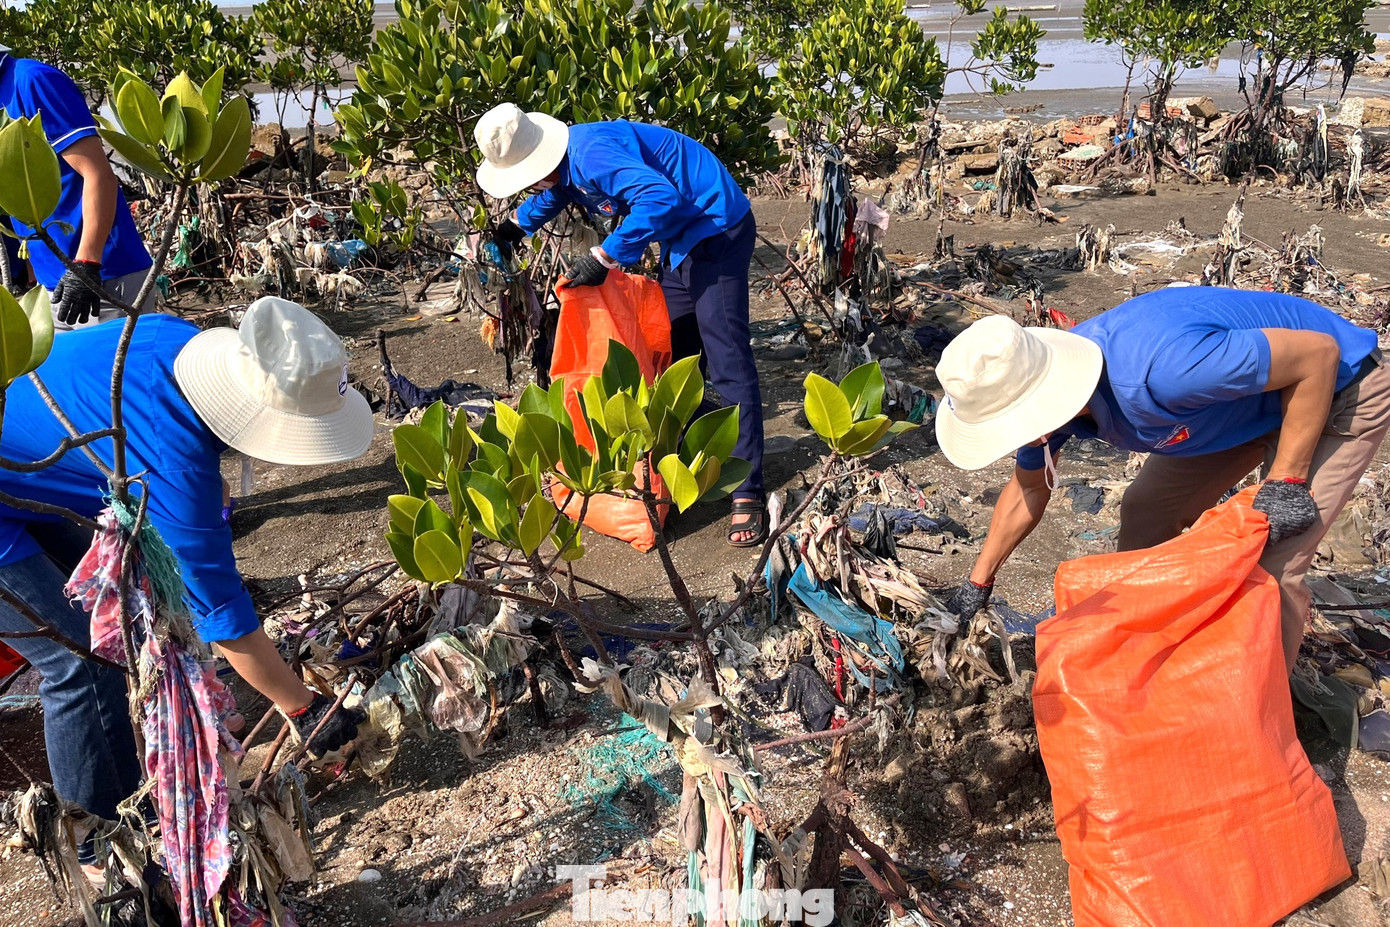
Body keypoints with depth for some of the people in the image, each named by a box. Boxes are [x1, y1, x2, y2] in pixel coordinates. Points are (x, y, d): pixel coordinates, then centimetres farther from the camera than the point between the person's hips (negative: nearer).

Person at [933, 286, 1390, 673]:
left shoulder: (1158, 368, -43)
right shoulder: (1048, 388, -16)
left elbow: (1319, 353, -30)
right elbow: (1028, 489, 4)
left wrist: (1286, 482, -27)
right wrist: (978, 582, 10)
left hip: (1335, 391, -7)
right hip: (1251, 398, 8)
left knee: (1270, 570, -14)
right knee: (1146, 514, 7)